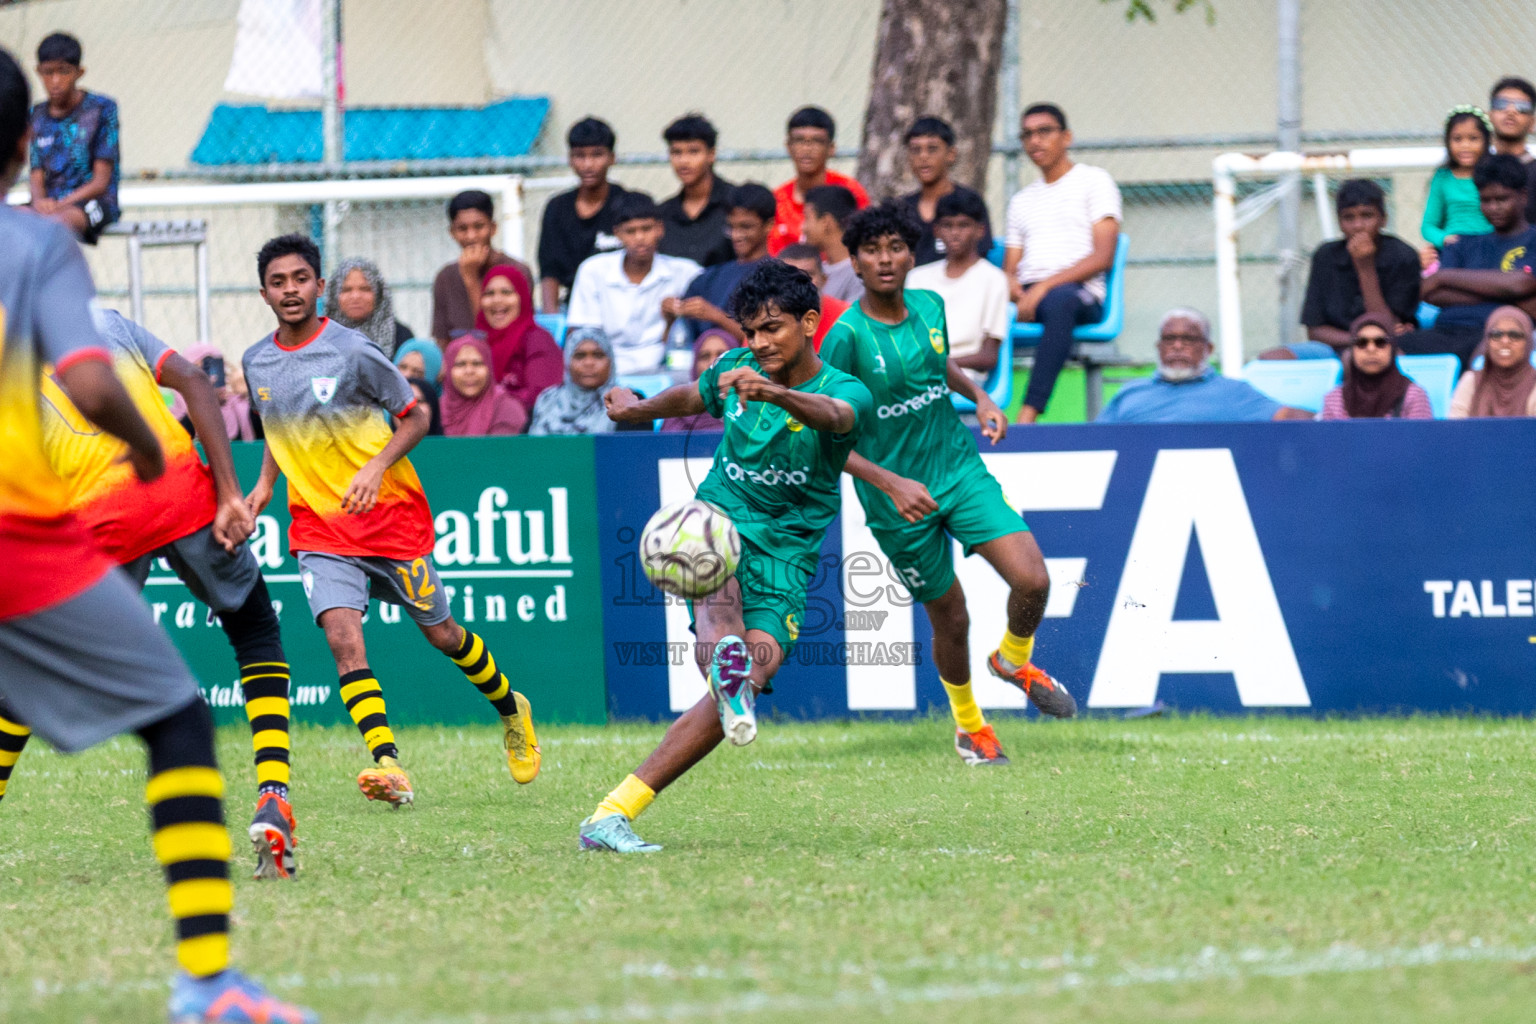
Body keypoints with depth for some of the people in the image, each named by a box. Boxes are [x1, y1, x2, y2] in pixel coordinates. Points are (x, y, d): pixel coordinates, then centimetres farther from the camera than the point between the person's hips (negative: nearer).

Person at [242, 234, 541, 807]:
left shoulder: (351, 352, -14)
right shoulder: (256, 363, 2)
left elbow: (415, 417, -5)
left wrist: (376, 468, -19)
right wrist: (265, 484, 7)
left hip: (389, 515, -3)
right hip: (318, 527, 3)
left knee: (441, 634, 11)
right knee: (342, 637, -19)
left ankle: (511, 710, 38)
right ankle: (388, 766, -26)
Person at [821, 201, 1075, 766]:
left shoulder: (930, 307, 0)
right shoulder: (846, 336, -17)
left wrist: (979, 396, 5)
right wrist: (891, 484, -25)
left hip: (960, 469, 4)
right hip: (897, 498, -4)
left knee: (1032, 580, -13)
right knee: (951, 619, 5)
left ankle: (1014, 659, 20)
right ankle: (968, 725, 32)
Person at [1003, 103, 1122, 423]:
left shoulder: (1094, 181, 10)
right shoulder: (1022, 200, 29)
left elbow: (1103, 257, -2)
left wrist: (1045, 287, -13)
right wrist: (1013, 287, -4)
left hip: (1080, 292, -5)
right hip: (1026, 298, 5)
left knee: (1058, 300, -42)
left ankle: (1028, 415, -52)